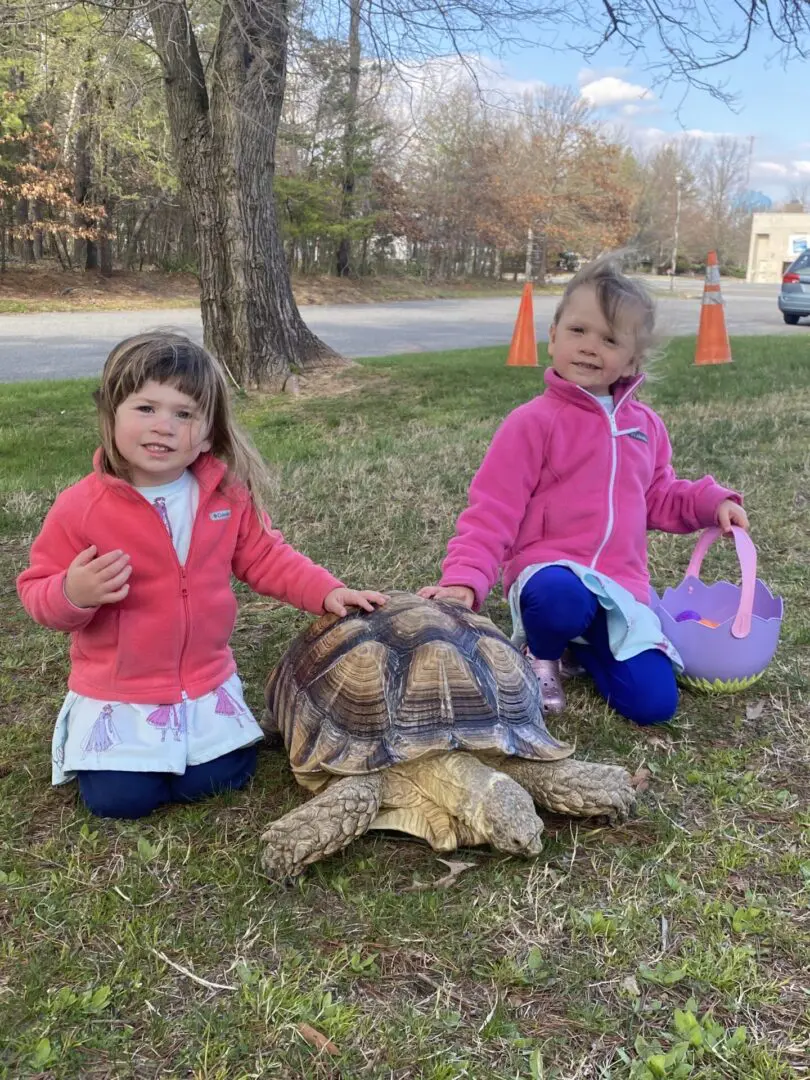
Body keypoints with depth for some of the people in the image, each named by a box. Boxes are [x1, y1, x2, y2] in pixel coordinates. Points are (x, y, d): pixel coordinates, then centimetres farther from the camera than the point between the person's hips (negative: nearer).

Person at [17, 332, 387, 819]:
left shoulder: (228, 493, -9)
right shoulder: (79, 508, -18)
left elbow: (265, 557, 2)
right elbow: (37, 591, -10)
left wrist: (327, 591, -10)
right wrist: (73, 594, -32)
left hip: (208, 682, 3)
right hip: (117, 691, -2)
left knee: (220, 780, 0)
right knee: (120, 800, -6)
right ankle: (82, 729, 25)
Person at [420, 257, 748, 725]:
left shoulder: (647, 426, 10)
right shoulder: (534, 422, -9)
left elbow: (659, 499, 24)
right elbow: (492, 512, -12)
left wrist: (712, 501, 7)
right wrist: (464, 578, -26)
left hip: (622, 585, 5)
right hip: (552, 571, -5)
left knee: (654, 703, -10)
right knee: (561, 599, -42)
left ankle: (583, 645, 21)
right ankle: (542, 656, -3)